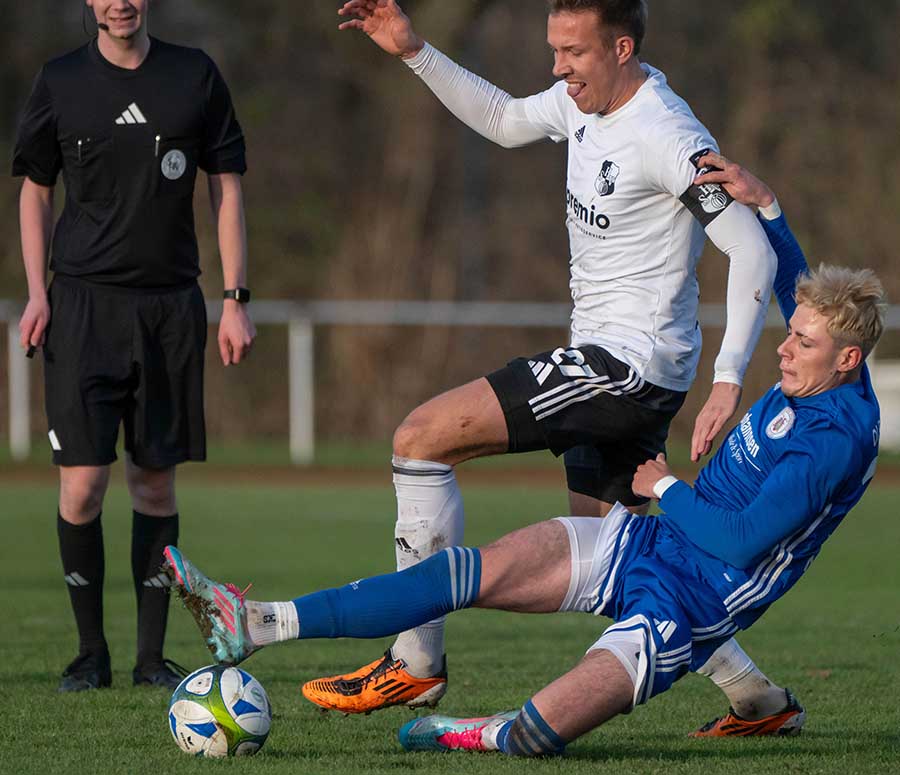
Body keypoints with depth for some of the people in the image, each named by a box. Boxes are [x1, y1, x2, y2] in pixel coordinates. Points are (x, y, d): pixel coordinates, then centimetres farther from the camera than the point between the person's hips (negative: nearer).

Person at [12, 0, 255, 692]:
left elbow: (226, 188, 8)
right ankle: (91, 650, 4)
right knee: (82, 484, -9)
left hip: (170, 304, 1)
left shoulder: (195, 76, 5)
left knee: (156, 482, 3)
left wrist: (236, 300, 2)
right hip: (83, 302, -1)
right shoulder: (61, 83, 4)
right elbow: (35, 190, 12)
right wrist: (37, 292, 1)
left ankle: (153, 654, 11)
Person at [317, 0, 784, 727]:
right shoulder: (586, 100, 7)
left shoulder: (665, 136, -20)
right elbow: (505, 121, 28)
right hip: (613, 366, 10)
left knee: (421, 439, -13)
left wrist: (729, 380, -29)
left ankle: (416, 661, -10)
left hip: (630, 361, -10)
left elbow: (754, 251, -22)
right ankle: (760, 696, 24)